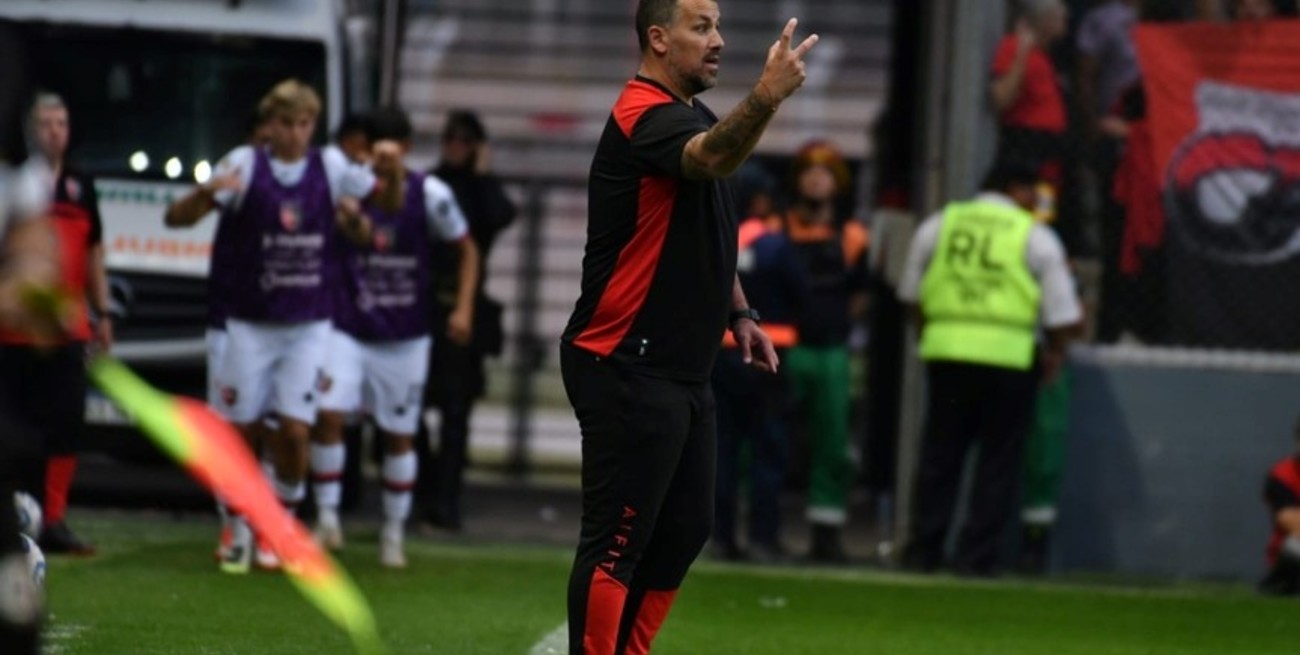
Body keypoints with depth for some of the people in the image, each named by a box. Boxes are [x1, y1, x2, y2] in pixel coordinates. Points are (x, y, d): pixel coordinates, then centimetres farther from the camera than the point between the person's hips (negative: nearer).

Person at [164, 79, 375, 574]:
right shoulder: (245, 165, -5)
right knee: (242, 430, 2)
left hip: (309, 325, 1)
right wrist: (206, 193, -31)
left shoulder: (330, 168, 1)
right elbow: (177, 219, -9)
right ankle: (241, 531, 18)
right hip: (251, 324, -1)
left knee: (295, 431, -8)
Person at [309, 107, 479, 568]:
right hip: (348, 330, -1)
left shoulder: (430, 195, -9)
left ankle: (394, 535, 21)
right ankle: (327, 516, -5)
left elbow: (467, 249, 3)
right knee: (328, 413, -18)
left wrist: (463, 308, -5)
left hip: (405, 336, 1)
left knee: (400, 435, 8)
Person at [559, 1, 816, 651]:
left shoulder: (691, 115, 17)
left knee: (685, 528, 14)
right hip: (629, 371, -10)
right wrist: (765, 98, -57)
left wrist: (739, 313, 16)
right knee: (617, 542, -8)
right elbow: (713, 158, -40)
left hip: (682, 372, 10)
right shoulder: (647, 116, -16)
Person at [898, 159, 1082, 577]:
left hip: (945, 349, 3)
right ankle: (976, 555, 1)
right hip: (1007, 353, -3)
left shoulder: (938, 225, 11)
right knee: (998, 460, 4)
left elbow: (912, 294, 18)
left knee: (939, 453, 11)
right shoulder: (1035, 237, 2)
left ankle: (924, 549, 10)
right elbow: (1062, 312, 1)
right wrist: (1055, 353, 16)